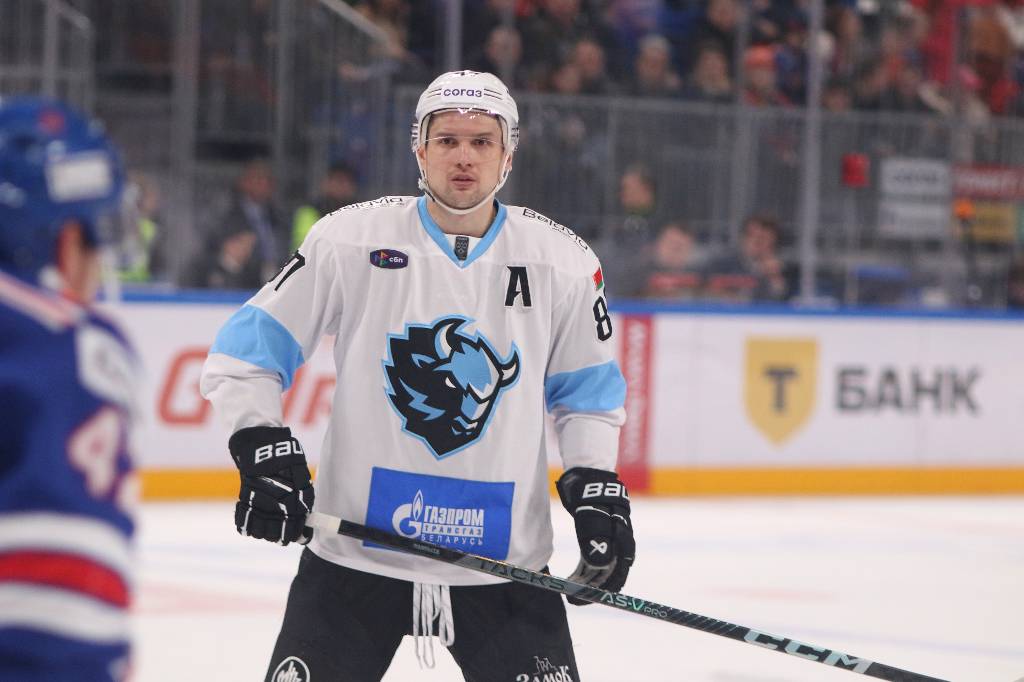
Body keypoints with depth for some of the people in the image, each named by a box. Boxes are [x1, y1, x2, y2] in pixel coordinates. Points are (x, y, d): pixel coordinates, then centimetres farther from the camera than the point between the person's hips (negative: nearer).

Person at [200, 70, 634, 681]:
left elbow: (588, 391, 15)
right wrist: (263, 449, -11)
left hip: (505, 561, 1)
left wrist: (596, 490, 3)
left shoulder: (564, 263, 2)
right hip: (354, 556, -1)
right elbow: (245, 352, 1)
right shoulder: (350, 240, -4)